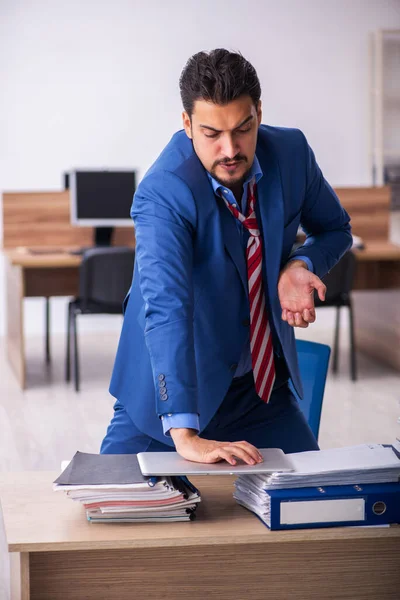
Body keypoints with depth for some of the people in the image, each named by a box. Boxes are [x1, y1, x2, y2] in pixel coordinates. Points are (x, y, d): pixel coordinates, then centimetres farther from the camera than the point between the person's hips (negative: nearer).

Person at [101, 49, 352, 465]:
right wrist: (184, 435, -48)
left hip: (263, 386, 4)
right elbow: (165, 308, -38)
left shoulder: (290, 153, -10)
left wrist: (299, 266, -15)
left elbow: (334, 228, 10)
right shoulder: (163, 193, -27)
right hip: (177, 392, -4)